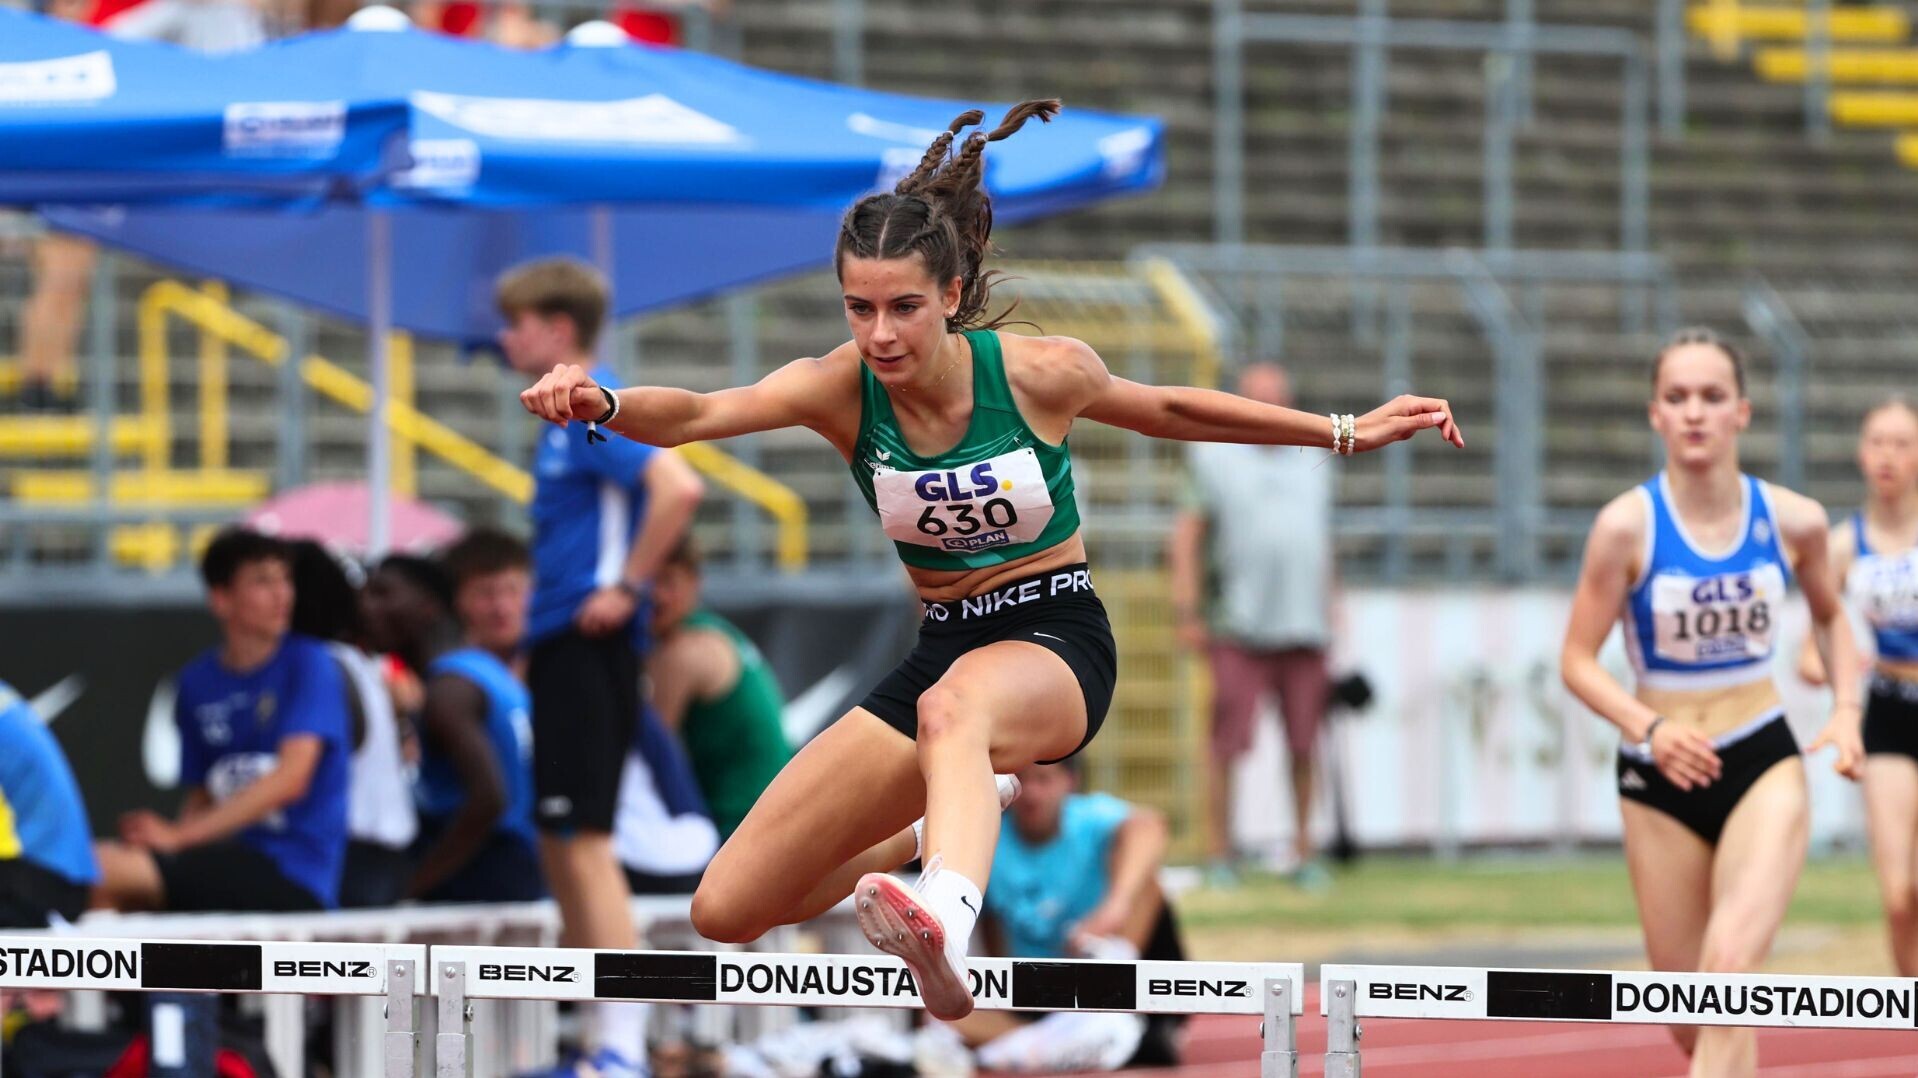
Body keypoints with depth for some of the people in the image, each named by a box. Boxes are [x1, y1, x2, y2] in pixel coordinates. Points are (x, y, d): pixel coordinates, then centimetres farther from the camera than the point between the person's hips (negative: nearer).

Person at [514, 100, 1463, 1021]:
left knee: (952, 708, -44)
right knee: (726, 912, 1)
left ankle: (944, 926, -76)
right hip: (942, 649, 4)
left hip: (1056, 640, -4)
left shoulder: (1038, 373, -13)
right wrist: (602, 406, -50)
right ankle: (938, 828, 31)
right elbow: (698, 413, -28)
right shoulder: (841, 389, -11)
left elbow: (1169, 410, 7)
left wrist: (1348, 433, 12)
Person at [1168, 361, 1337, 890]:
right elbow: (1184, 538, 1)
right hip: (1238, 630, -4)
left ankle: (1303, 852, 10)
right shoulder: (1215, 459, 6)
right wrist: (1187, 612, -7)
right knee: (1228, 745, -7)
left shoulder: (1313, 468, 19)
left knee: (1304, 747, 2)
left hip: (1304, 630, 4)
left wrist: (1328, 623, 19)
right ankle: (1220, 855, -3)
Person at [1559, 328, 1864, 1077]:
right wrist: (1648, 728, -25)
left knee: (1732, 969, -22)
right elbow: (1578, 660, -8)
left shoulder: (1792, 521, -5)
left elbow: (1829, 616, 16)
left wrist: (1846, 710, 0)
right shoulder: (1627, 525, -13)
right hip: (1662, 773, 0)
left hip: (1764, 765, 0)